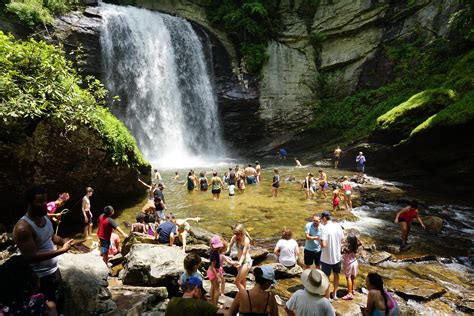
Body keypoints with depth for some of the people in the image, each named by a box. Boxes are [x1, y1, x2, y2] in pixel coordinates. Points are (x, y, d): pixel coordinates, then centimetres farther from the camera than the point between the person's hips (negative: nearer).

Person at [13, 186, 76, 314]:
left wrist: (64, 241, -7)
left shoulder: (45, 218, -2)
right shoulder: (23, 227, -28)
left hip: (54, 269, 8)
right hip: (40, 277, -8)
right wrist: (61, 250, -31)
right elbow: (31, 256, -31)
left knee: (59, 301, 26)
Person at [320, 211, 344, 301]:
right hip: (337, 256, 5)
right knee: (336, 275, 24)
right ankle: (334, 294, 39)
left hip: (327, 258, -5)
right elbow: (342, 240, 4)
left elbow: (323, 244, -28)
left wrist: (320, 243, -9)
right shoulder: (338, 226, -6)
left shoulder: (325, 228, -23)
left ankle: (327, 296, 23)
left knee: (326, 277, 11)